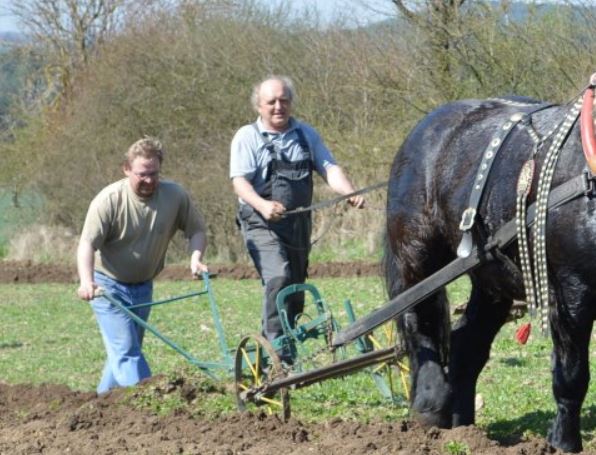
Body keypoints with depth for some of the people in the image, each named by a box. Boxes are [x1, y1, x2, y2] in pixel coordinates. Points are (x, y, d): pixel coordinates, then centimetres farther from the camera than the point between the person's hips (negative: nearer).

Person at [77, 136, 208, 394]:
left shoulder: (175, 196, -11)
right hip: (109, 285, -5)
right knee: (125, 351, -14)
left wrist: (196, 257, -19)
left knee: (127, 349, 13)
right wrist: (86, 281, -42)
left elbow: (196, 229, 2)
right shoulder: (109, 200, -22)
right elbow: (87, 243, -26)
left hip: (143, 286, 5)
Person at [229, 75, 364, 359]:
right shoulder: (247, 137, -2)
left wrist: (349, 192, -19)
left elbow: (329, 169, 3)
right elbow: (240, 181, -13)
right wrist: (263, 205, -33)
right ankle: (278, 352, -27)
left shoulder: (306, 134, 11)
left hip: (299, 226, 6)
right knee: (278, 278, -26)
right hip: (262, 225, -6)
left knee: (296, 294, 11)